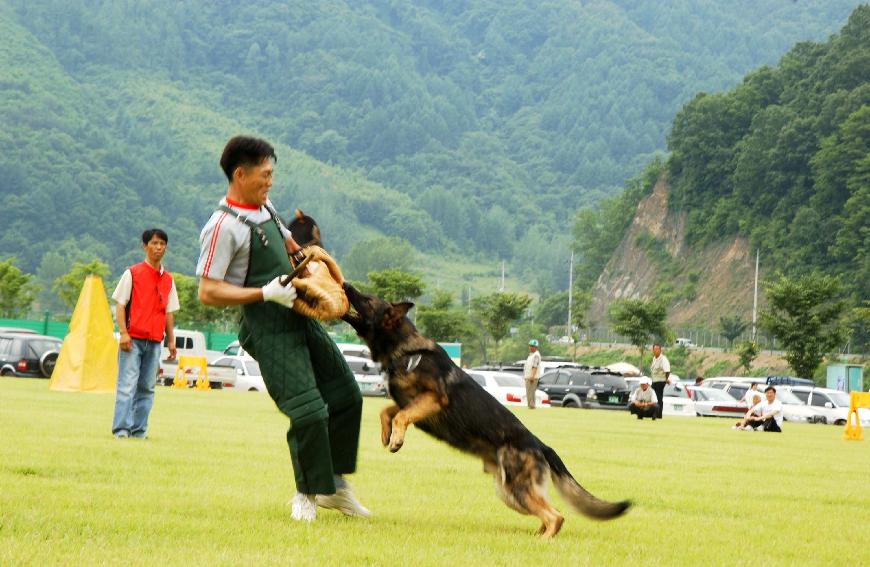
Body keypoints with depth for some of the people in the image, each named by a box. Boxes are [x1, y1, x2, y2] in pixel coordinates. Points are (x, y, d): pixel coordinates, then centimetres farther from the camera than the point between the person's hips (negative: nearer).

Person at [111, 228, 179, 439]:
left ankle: (139, 430, 8)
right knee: (127, 384, -10)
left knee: (147, 388, 4)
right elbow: (120, 304, -1)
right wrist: (123, 332, -12)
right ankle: (121, 429, -12)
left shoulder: (168, 280, 15)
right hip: (133, 339, -5)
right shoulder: (132, 273, 2)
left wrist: (171, 341, 13)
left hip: (155, 342, 5)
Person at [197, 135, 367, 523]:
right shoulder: (223, 227, -15)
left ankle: (334, 484, 25)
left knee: (346, 397, 11)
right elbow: (208, 292, -18)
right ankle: (307, 494, 5)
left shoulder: (265, 207, 12)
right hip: (268, 330, -9)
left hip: (301, 317, 9)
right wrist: (265, 293, -22)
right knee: (309, 412, -15)